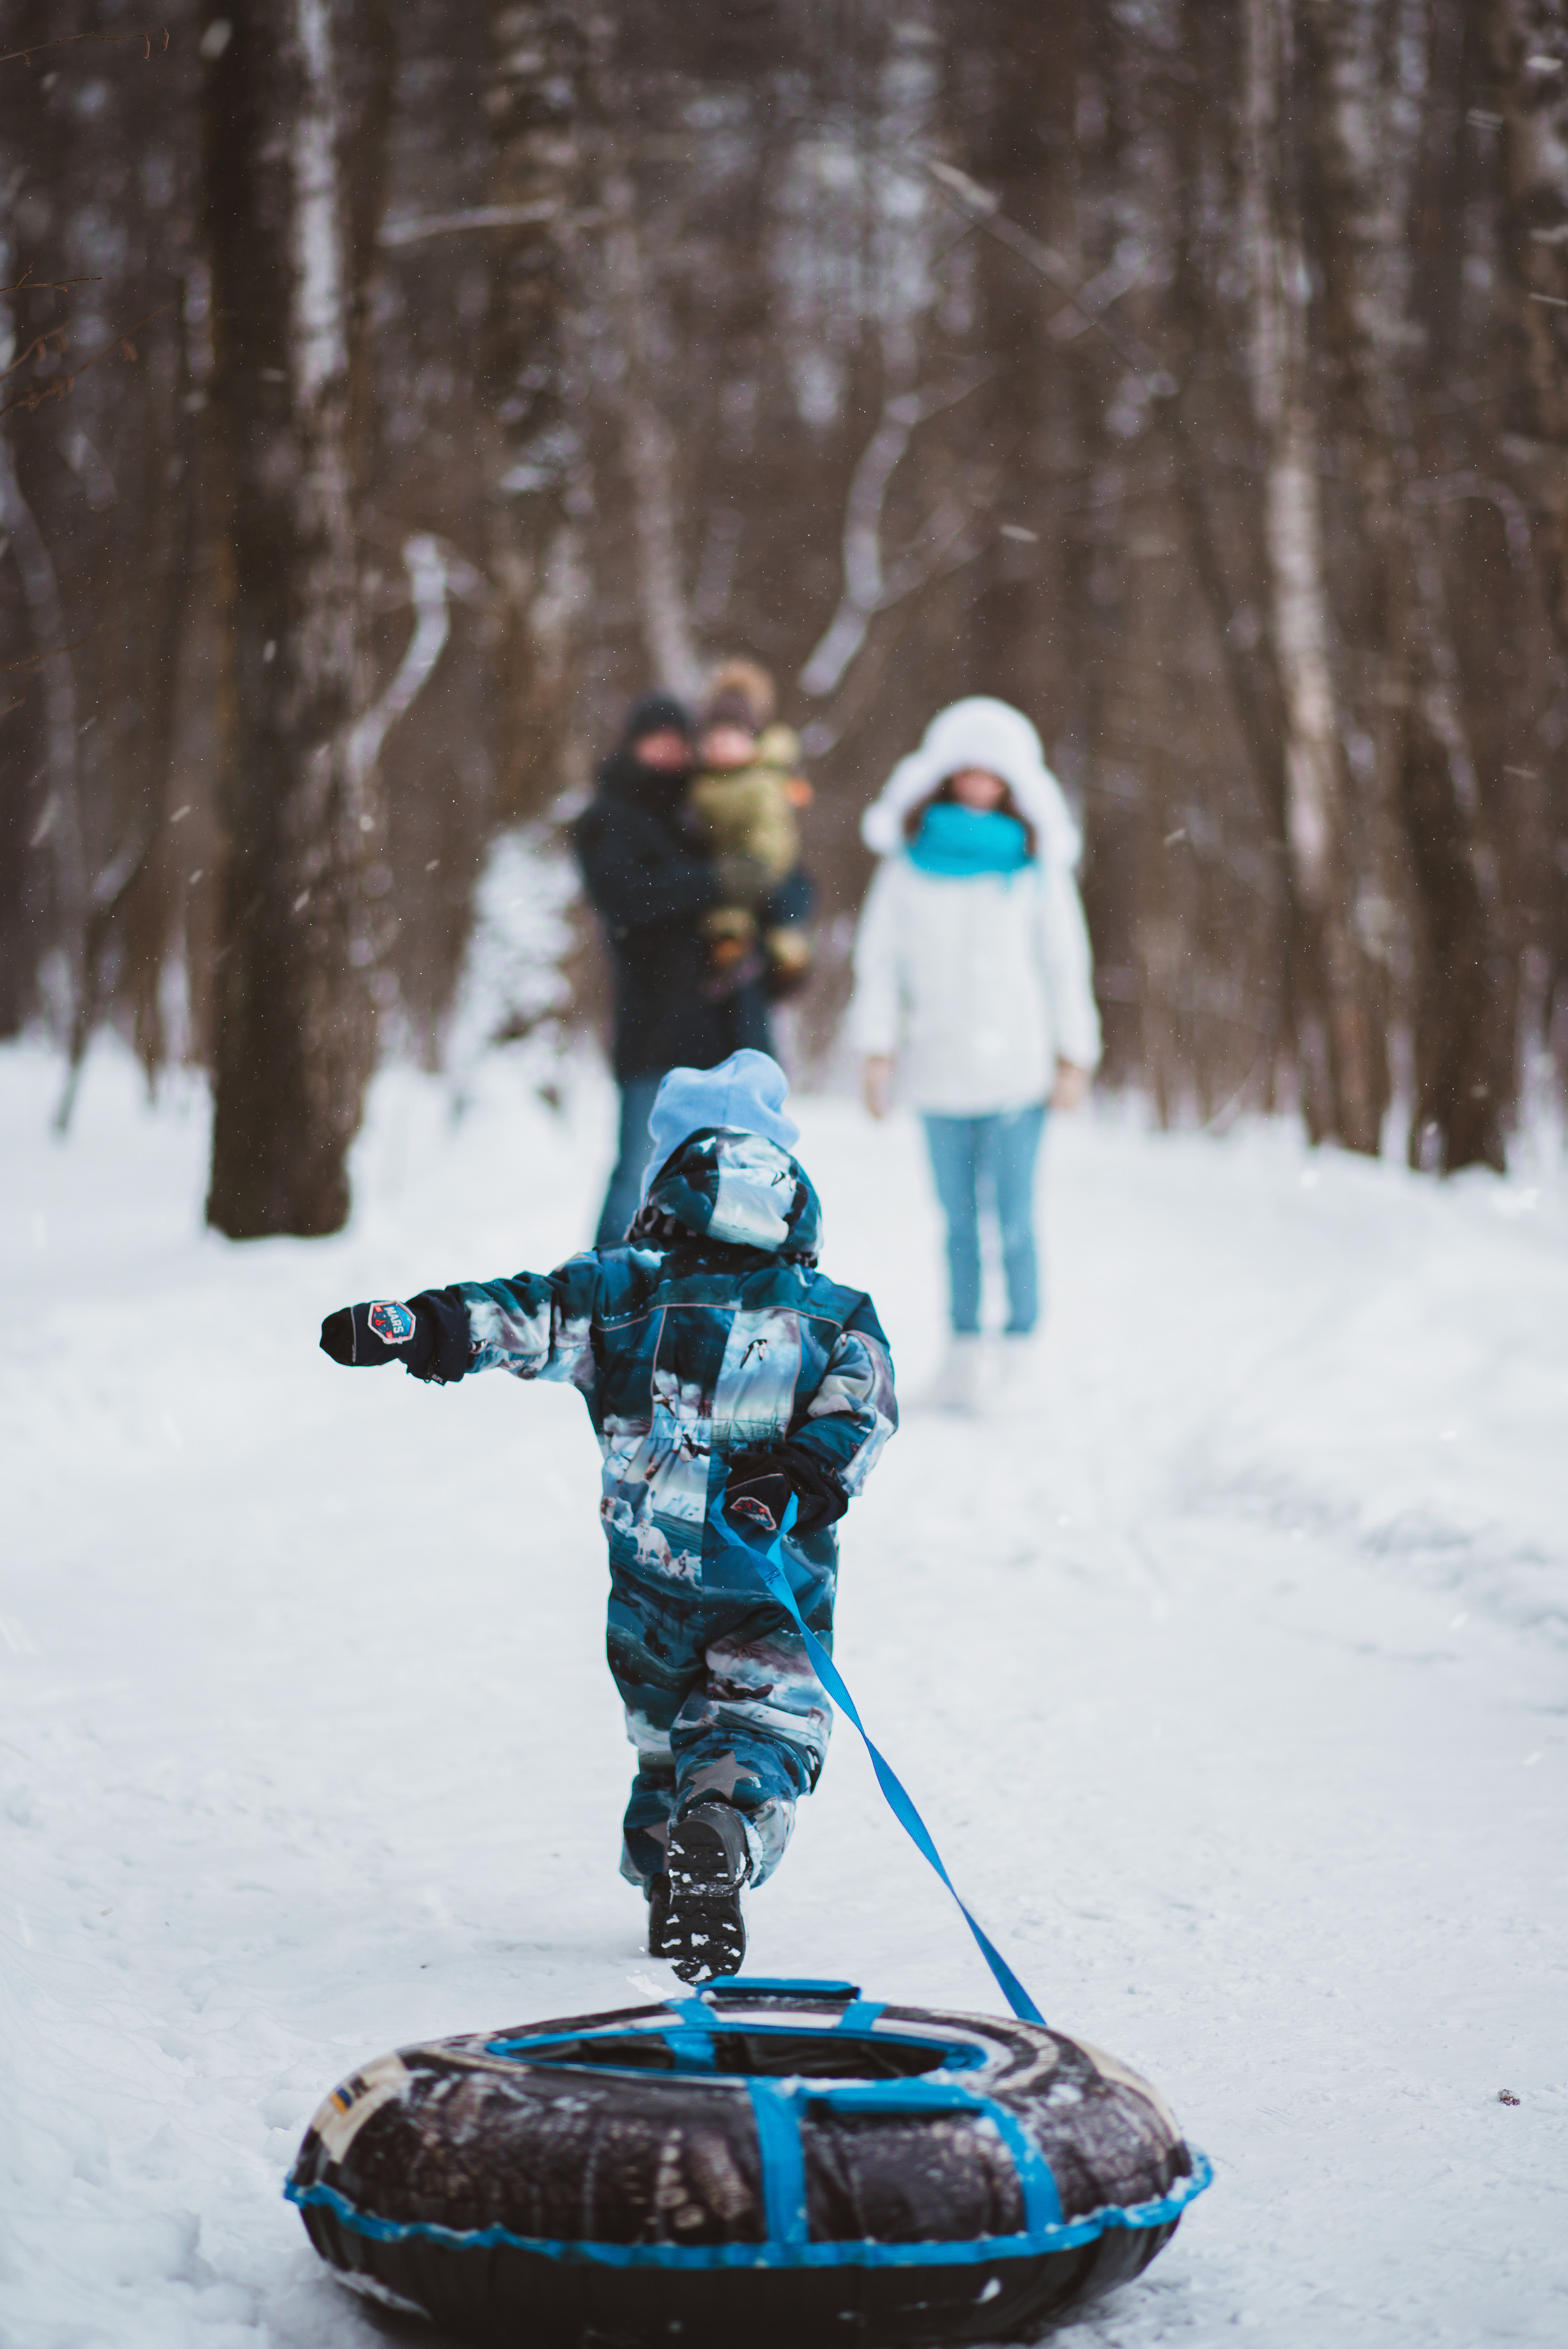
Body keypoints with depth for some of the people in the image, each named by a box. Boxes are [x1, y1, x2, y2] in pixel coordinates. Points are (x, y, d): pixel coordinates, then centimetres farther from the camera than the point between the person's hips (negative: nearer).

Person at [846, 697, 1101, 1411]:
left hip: (1018, 1068, -1)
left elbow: (1065, 963, 6)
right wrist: (879, 1048, 1)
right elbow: (880, 956, 7)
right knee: (958, 1219, 5)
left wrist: (1074, 1056, 3)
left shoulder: (1036, 865, 3)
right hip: (939, 1066, 1)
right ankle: (964, 1347, 14)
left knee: (1014, 1219, -4)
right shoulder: (909, 861, 5)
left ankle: (1021, 1348, 10)